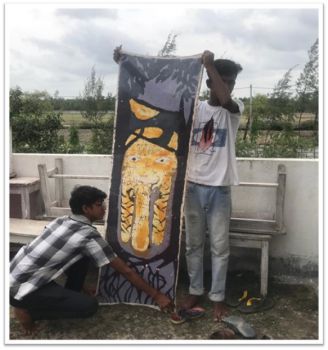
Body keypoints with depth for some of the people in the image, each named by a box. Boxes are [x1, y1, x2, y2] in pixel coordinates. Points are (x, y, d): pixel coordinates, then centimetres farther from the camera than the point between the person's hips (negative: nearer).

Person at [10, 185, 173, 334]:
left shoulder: (61, 220, 6)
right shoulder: (88, 235, -16)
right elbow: (126, 271, -11)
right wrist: (156, 295, -2)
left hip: (14, 274, 8)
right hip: (20, 288, -8)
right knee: (89, 305, -11)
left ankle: (68, 297, 22)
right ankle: (28, 311, 1)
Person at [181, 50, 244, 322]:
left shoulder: (235, 108, -1)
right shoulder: (194, 108, 5)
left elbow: (225, 100, -24)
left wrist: (209, 64, -19)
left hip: (219, 189, -2)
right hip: (193, 186, 2)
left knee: (220, 246, 6)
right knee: (193, 244, 12)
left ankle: (217, 297, 22)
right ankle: (195, 291, 29)